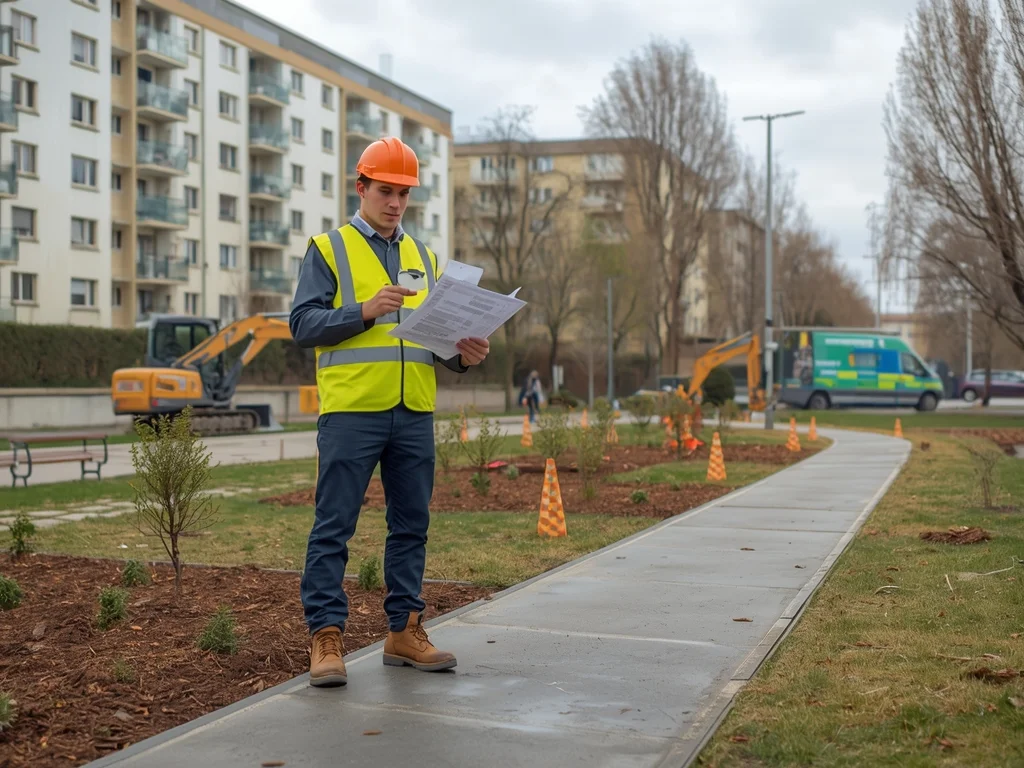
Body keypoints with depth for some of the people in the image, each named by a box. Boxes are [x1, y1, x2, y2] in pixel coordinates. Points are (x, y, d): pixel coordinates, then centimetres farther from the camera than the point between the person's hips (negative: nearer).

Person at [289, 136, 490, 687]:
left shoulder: (423, 257, 19)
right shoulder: (328, 249, 4)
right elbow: (303, 324, -5)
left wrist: (464, 355, -2)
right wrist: (365, 311, -18)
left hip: (414, 412, 5)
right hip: (350, 410, -5)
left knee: (411, 524, 9)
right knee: (333, 528, -3)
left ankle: (405, 631, 19)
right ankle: (326, 637, 2)